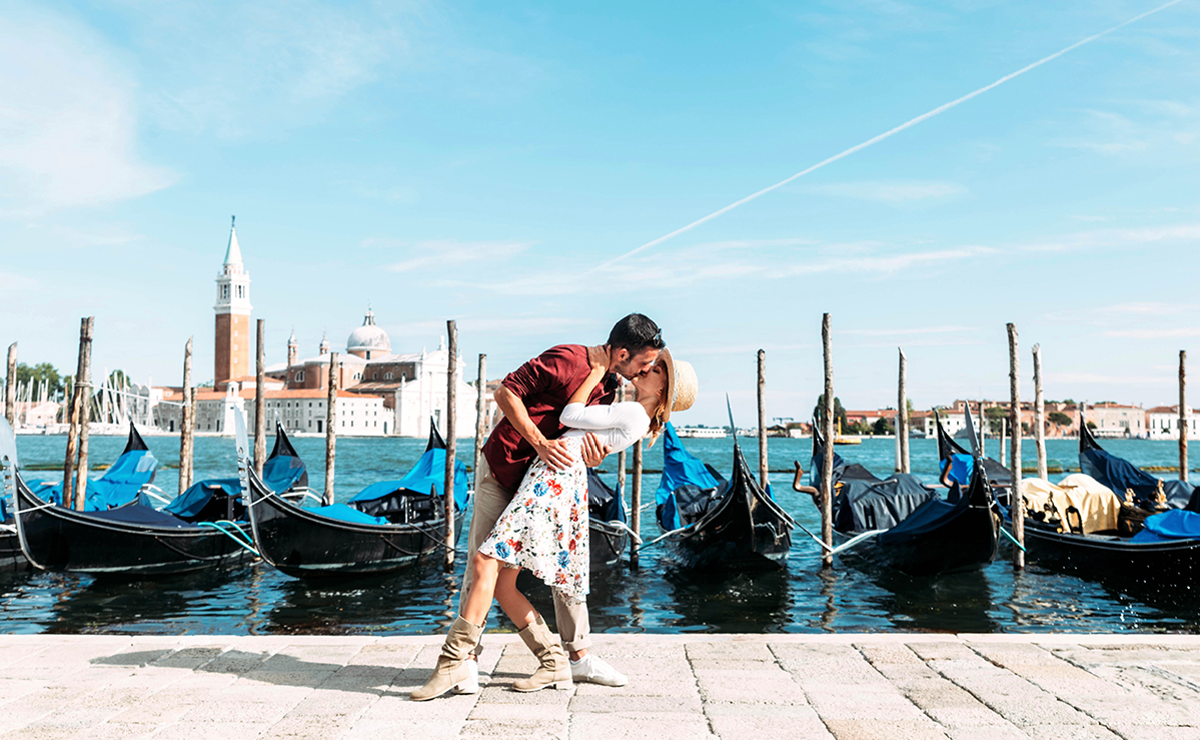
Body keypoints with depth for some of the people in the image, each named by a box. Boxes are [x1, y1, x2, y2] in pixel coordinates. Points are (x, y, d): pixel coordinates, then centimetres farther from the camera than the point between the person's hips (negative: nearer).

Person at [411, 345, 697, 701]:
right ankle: (553, 663, 6)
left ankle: (453, 660, -16)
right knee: (502, 582, 4)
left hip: (556, 475, -10)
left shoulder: (633, 414, -4)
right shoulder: (632, 416, 25)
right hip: (548, 473, 10)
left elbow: (571, 415, -2)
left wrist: (596, 374, 9)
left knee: (486, 562, -17)